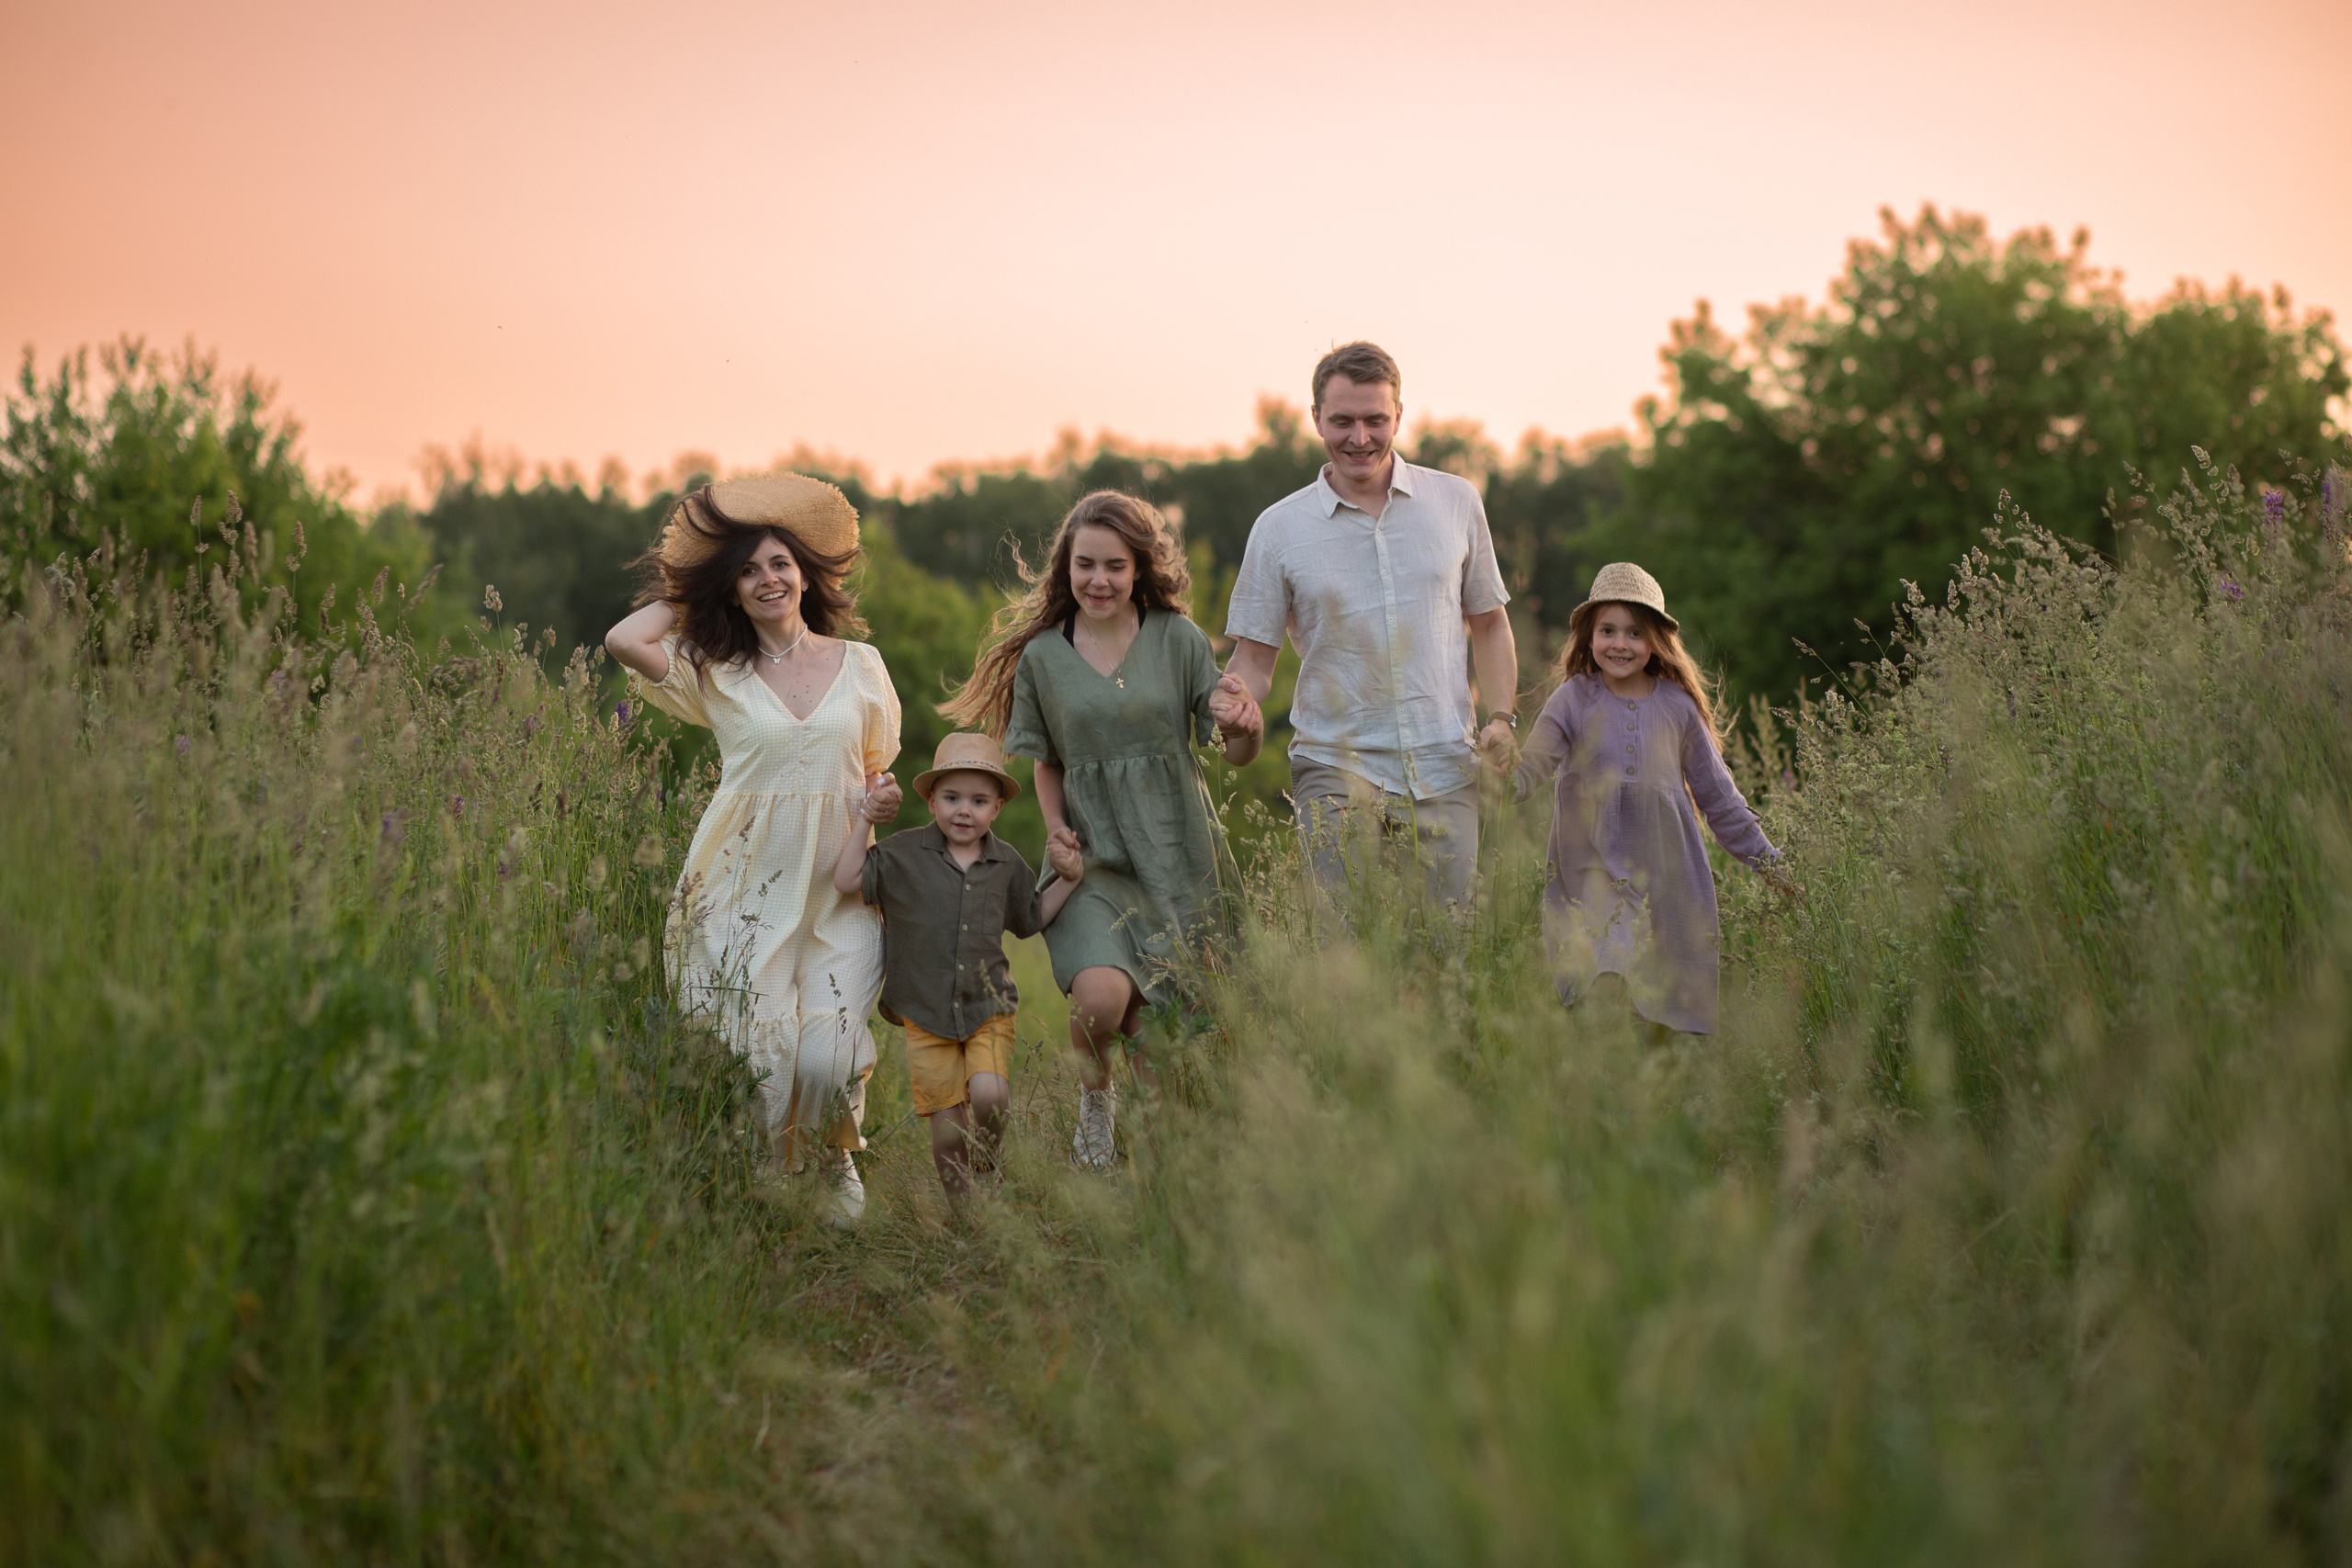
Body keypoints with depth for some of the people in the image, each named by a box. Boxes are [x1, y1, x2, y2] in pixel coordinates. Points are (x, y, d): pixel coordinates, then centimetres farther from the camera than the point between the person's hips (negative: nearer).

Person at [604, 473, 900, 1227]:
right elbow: (624, 639, -11)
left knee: (827, 1058, -12)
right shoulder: (716, 674, 4)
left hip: (839, 890, 1)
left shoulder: (859, 664, 10)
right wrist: (686, 596, 4)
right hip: (747, 888, 0)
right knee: (751, 1055, -3)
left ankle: (838, 1158, 20)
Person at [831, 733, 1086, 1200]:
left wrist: (1068, 877, 10)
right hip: (925, 1015, -1)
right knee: (947, 1129, -1)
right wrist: (867, 821, -7)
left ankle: (988, 1167, 5)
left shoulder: (1007, 864, 6)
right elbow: (847, 880, -9)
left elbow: (1031, 918, 21)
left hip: (989, 1008, 1)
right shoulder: (904, 854, -2)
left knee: (989, 1094, -24)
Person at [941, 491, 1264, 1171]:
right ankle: (1094, 1097, 9)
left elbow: (1237, 753, 2)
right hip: (1096, 861, 0)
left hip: (1179, 855, 1)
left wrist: (1244, 722, -21)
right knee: (1101, 997, -24)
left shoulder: (1178, 639, 0)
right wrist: (1058, 836, 0)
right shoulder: (1042, 656, 3)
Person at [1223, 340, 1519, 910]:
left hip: (1444, 773, 2)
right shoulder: (1278, 529, 2)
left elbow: (1488, 623, 16)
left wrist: (1502, 716, 2)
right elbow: (1254, 658, 4)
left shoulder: (1457, 502, 7)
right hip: (1336, 763, -2)